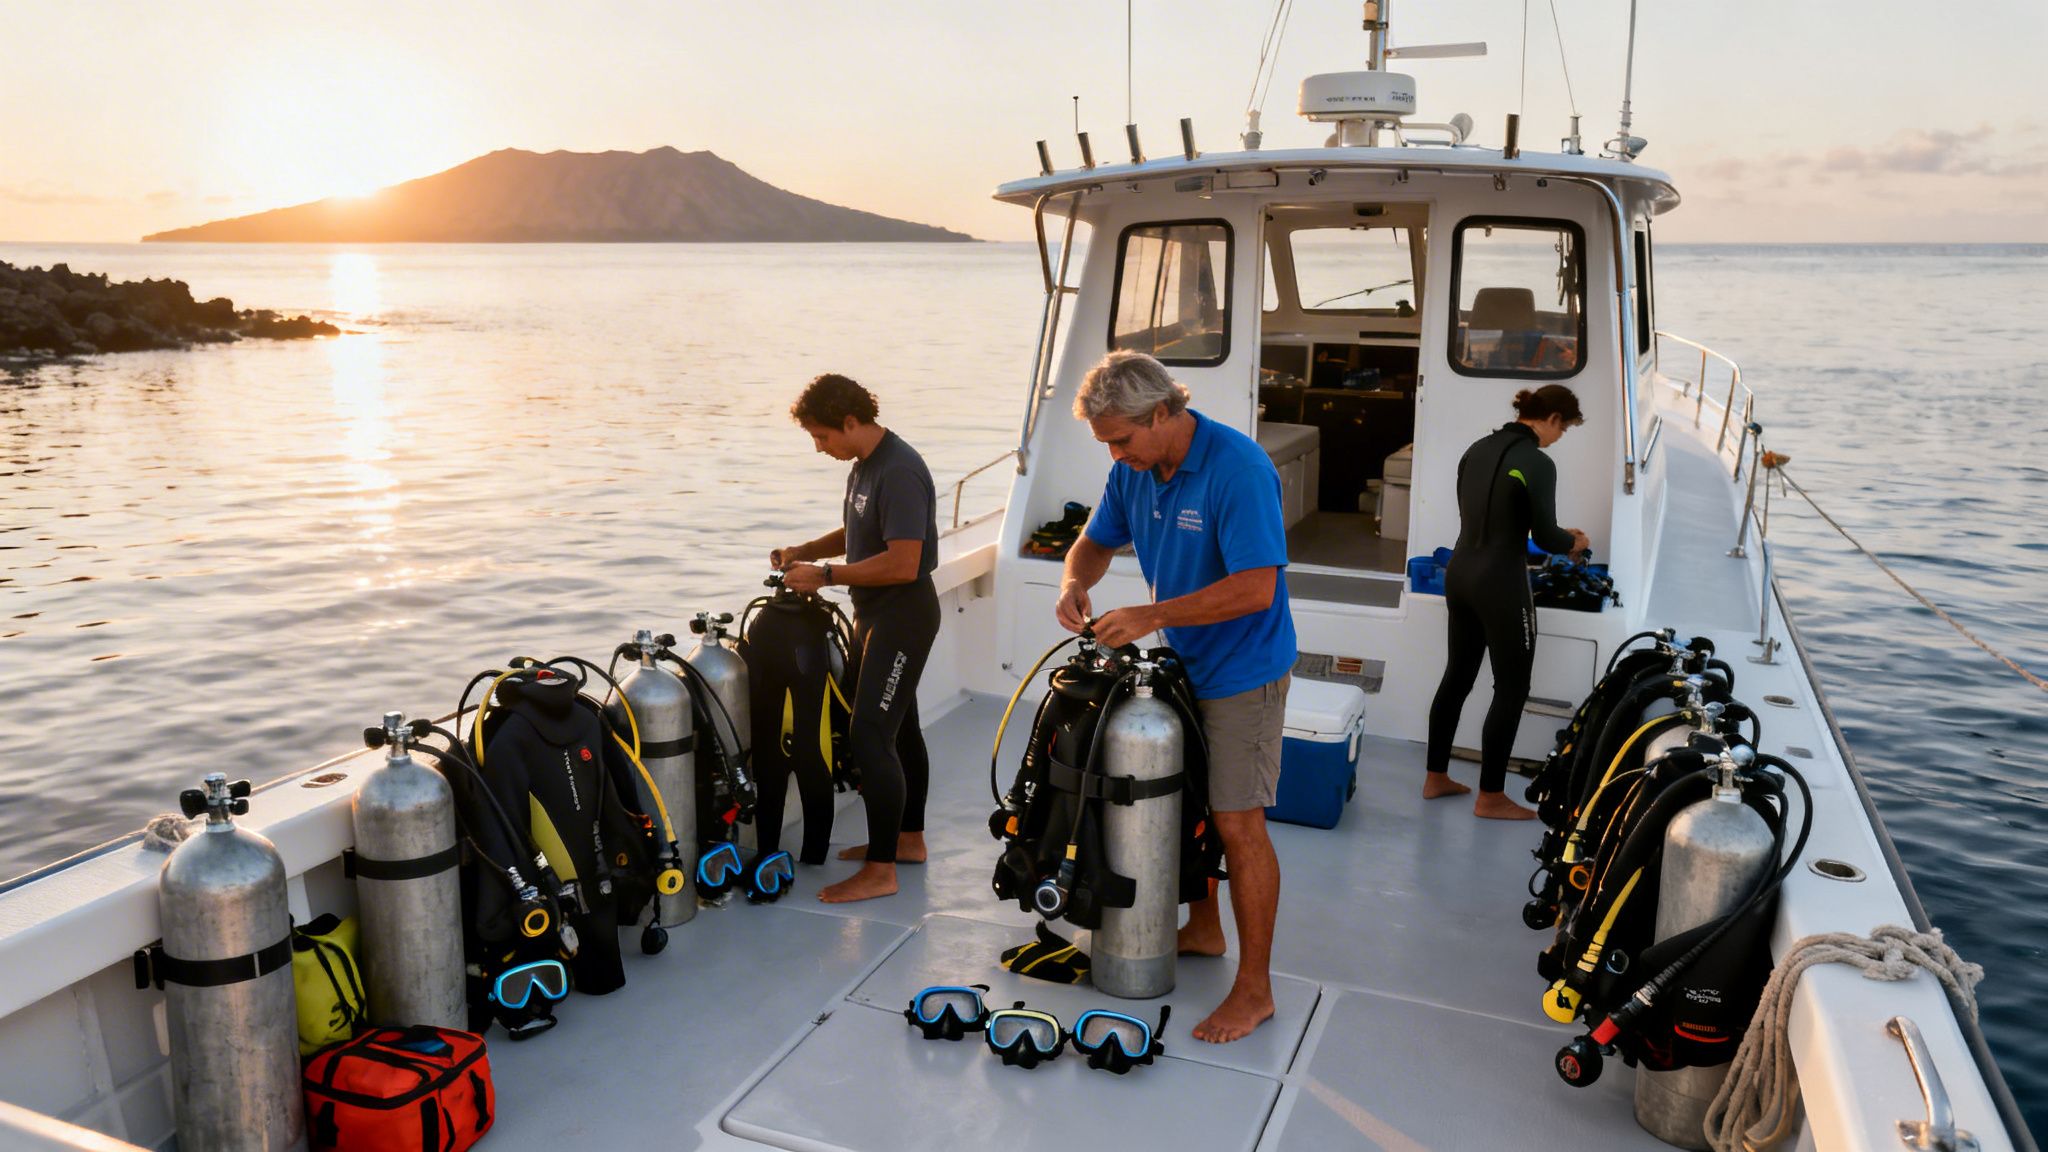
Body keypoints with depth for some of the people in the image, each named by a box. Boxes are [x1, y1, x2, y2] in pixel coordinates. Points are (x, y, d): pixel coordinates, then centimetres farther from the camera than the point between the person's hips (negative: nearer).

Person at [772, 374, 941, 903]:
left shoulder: (899, 473, -22)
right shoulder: (865, 465, 9)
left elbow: (903, 563, -27)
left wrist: (826, 574, -21)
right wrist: (803, 551, 7)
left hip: (903, 614, -10)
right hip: (875, 612, 10)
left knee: (869, 735, -11)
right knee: (899, 727, 18)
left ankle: (880, 870, -3)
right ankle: (908, 838, 32)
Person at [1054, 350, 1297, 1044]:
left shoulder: (1237, 468, -26)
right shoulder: (1135, 468, 0)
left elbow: (1256, 589, -30)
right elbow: (1097, 540, 13)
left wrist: (1150, 616, -30)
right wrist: (1075, 585, -10)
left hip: (1242, 672, -8)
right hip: (1181, 664, 8)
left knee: (1238, 824, -5)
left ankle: (1254, 987, 7)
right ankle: (1203, 929, 38)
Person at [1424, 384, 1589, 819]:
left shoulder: (1477, 449, 8)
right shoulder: (1537, 464, -14)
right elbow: (1545, 537, -15)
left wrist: (1544, 536, 20)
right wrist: (1574, 541, 8)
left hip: (1460, 572, 8)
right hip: (1500, 583, -8)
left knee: (1457, 675, 17)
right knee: (1511, 688, 4)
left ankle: (1435, 777, 25)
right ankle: (1490, 797, 10)